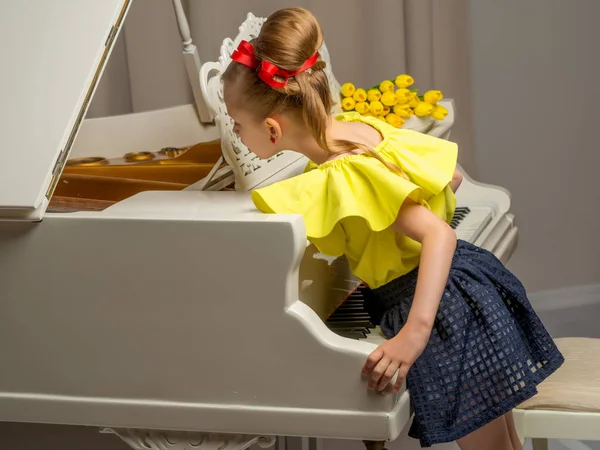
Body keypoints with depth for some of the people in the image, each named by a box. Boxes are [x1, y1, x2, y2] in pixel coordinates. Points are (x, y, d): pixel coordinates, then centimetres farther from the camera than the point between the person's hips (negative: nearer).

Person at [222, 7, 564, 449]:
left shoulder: (345, 176, -26)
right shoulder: (361, 125, 0)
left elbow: (440, 236, -34)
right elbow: (454, 177, 9)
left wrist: (414, 335, -43)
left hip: (446, 310, -9)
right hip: (471, 281, 9)